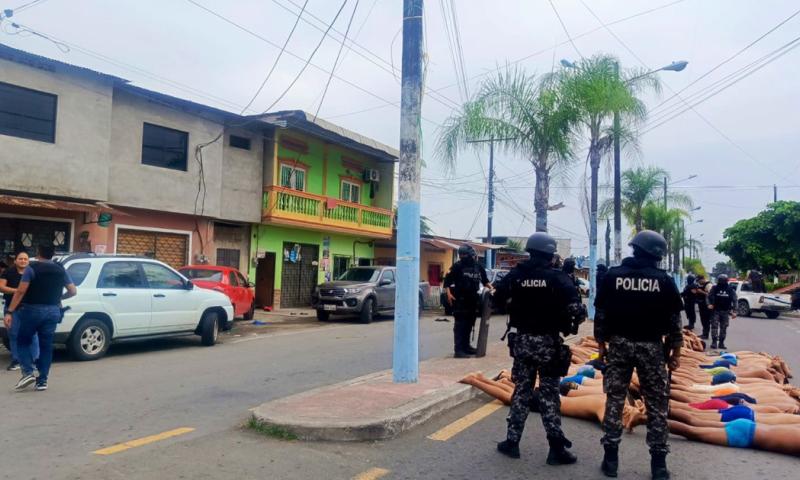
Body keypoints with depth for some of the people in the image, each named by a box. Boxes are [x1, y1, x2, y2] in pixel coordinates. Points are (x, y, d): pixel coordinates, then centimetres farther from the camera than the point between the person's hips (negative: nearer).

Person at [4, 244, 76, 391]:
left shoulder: (32, 268, -5)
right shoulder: (61, 270, 8)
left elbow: (20, 291, -12)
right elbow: (73, 291, 9)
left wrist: (9, 312, -12)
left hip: (32, 310, -4)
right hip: (53, 312, 4)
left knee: (23, 341, 12)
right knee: (46, 346, 8)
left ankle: (28, 373, -4)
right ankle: (42, 381, 9)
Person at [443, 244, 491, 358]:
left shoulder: (479, 267, 9)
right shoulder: (457, 266, -6)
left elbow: (484, 280, 21)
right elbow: (447, 280, -6)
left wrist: (490, 288, 6)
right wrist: (449, 293, -16)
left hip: (473, 300, 6)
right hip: (460, 300, -6)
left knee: (469, 324, 13)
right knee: (460, 325, -7)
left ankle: (466, 346, 24)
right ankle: (458, 349, -7)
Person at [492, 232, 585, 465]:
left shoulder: (516, 274, -1)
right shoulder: (558, 277, -10)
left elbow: (497, 297, 3)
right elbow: (575, 308, -19)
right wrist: (571, 323, 0)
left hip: (522, 340, 3)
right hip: (548, 342, -3)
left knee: (521, 390, 12)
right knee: (549, 393, 3)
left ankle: (512, 441, 16)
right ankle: (557, 448, 6)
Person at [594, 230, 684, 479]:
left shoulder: (612, 275, -2)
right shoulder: (664, 280, -4)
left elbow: (601, 314, 0)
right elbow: (674, 320, 0)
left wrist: (601, 344, 9)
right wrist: (675, 352, 9)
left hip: (619, 344, 1)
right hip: (651, 346, -1)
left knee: (614, 400, 7)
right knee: (657, 404, 8)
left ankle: (611, 458, 11)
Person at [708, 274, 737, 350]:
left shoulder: (730, 289, 1)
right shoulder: (715, 288, 0)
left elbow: (734, 300, -1)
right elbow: (710, 297, 1)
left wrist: (734, 311, -8)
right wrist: (710, 304, -19)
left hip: (725, 311, 1)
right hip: (715, 310, -1)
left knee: (724, 327, 5)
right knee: (714, 326, -7)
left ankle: (721, 343, 11)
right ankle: (714, 342, -5)